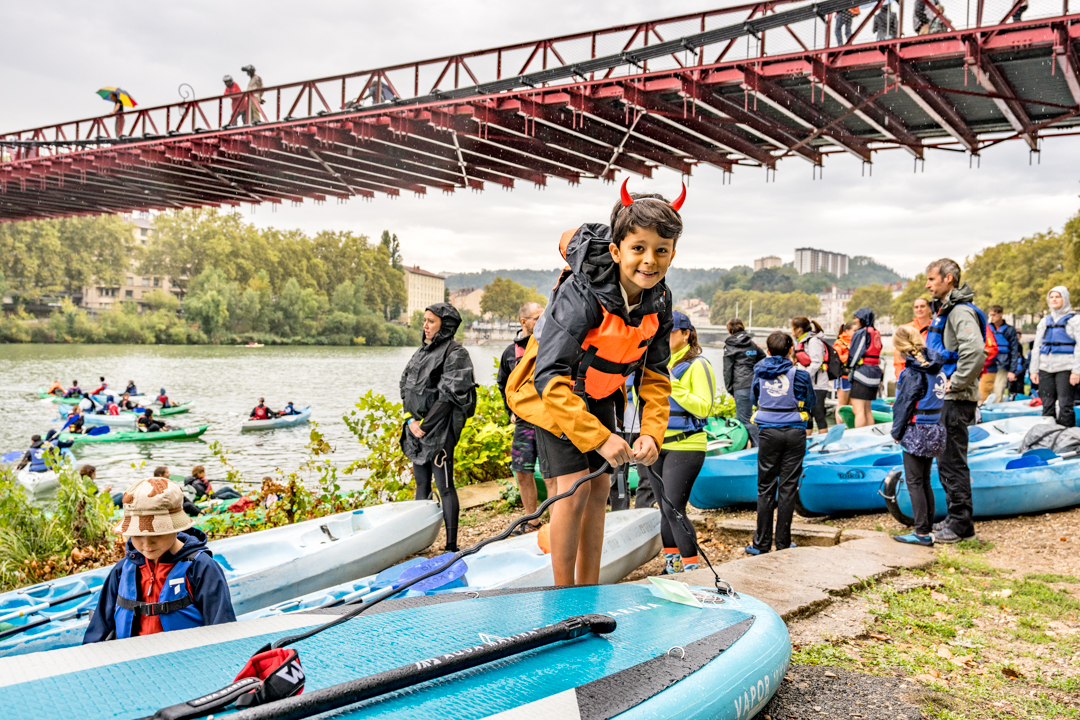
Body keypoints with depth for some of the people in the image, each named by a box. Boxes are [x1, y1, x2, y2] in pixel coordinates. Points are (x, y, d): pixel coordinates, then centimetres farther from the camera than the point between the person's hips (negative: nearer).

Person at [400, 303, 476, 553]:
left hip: (440, 430, -8)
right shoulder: (422, 351, 15)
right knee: (422, 485, 14)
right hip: (415, 430, 8)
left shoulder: (455, 354, -9)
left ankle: (451, 545, -2)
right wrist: (411, 420, -1)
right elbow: (406, 389, 14)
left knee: (445, 487, -6)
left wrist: (425, 425, -14)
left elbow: (448, 397, -15)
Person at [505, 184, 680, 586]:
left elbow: (655, 374, -3)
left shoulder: (659, 301, -13)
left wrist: (652, 432, -18)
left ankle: (589, 592, 21)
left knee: (599, 489, 8)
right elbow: (550, 376, -37)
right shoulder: (581, 294, -35)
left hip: (599, 394, 7)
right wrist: (599, 437, -40)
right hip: (551, 391, -6)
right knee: (574, 487, -13)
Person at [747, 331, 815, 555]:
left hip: (769, 433, 1)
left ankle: (761, 543, 11)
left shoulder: (760, 371, 0)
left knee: (765, 488, 9)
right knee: (788, 488, 6)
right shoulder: (799, 374, -7)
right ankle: (783, 544, 11)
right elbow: (811, 402, 7)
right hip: (795, 433, -1)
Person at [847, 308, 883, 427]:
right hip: (875, 372, 9)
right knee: (867, 410, 15)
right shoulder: (876, 334, 14)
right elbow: (879, 357, 18)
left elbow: (855, 353, -11)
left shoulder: (861, 333, -11)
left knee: (858, 410, -10)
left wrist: (849, 367, 7)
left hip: (862, 371, -9)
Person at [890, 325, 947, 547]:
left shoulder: (912, 373, -16)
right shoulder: (936, 369, 8)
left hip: (917, 431, -8)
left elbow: (904, 406, -14)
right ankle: (927, 527, 20)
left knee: (914, 482, -1)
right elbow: (936, 399, 12)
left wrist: (897, 433, -2)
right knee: (925, 482, 15)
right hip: (935, 430, 8)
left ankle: (922, 533, 1)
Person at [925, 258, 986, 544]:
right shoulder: (945, 310, 17)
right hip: (945, 399, 10)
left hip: (957, 400, -10)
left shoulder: (961, 311, -16)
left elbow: (975, 352, -30)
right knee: (946, 461, 15)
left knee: (953, 461, -5)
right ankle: (955, 518, 24)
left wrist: (955, 384, -23)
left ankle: (961, 525, 3)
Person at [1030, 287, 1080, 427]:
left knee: (1065, 406, -8)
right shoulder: (1045, 321, 16)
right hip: (1045, 368, 5)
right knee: (1047, 405, 5)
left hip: (1065, 368, -5)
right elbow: (1037, 347, 16)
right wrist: (1033, 370, 9)